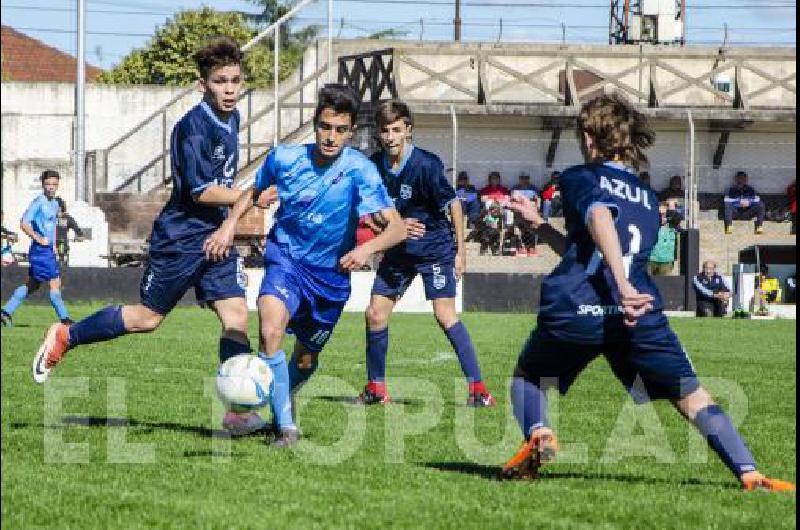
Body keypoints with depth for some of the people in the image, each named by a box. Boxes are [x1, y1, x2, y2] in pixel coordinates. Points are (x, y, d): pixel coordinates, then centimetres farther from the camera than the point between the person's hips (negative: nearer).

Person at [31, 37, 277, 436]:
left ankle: (237, 412, -9)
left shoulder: (231, 119, 8)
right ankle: (64, 338, 23)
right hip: (179, 239, -7)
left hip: (214, 238, 7)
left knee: (236, 315, -7)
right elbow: (201, 191, -23)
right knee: (148, 317, 3)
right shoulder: (193, 127, -19)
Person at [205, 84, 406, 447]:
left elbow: (397, 227, -27)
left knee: (306, 360, 15)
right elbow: (255, 192, 12)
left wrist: (368, 248, -46)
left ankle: (282, 400, 50)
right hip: (286, 258, 0)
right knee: (270, 331, -29)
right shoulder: (284, 159, -11)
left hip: (331, 274, 0)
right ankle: (285, 426, -21)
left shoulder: (359, 170, -19)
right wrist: (229, 225, -3)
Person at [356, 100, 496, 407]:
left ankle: (477, 389, -16)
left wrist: (460, 250, -12)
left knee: (445, 314, -18)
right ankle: (376, 389, 18)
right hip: (398, 250, 6)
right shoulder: (374, 165, -5)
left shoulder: (425, 165, -21)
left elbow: (453, 203, -13)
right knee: (375, 314, 3)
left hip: (435, 247, -6)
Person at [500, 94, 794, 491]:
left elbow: (599, 218, -14)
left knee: (527, 378, 23)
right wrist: (539, 224, 41)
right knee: (691, 395, 5)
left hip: (574, 310, -2)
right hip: (638, 312, 3)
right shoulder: (647, 197, 27)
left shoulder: (580, 177, 11)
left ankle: (537, 435, -8)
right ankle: (749, 475, -14)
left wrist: (622, 286, -25)